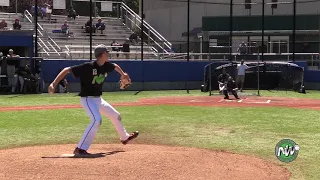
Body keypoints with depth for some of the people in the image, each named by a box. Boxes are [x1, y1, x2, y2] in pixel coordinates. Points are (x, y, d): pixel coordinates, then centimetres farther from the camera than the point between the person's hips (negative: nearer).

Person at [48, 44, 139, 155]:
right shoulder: (88, 67, -24)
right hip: (87, 99, -9)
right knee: (97, 120, -30)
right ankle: (80, 148, -28)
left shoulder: (106, 66, -1)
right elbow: (67, 70, -25)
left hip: (98, 99, 9)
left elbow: (115, 66, 25)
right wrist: (54, 84, -32)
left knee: (116, 116, 22)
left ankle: (125, 137, 49)